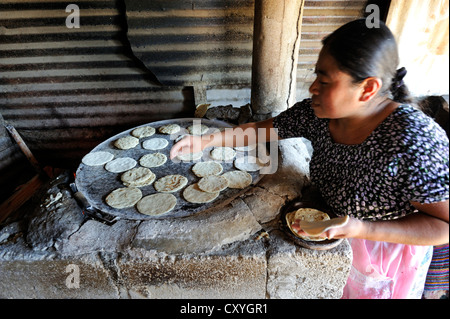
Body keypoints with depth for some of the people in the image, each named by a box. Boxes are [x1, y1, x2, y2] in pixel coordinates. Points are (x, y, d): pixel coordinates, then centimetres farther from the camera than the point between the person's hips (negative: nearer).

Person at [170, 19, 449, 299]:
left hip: (388, 246, -4)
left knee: (362, 290, 25)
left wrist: (362, 229, -39)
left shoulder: (416, 143, -37)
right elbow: (260, 129, -10)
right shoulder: (316, 113, -21)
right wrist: (205, 141, -17)